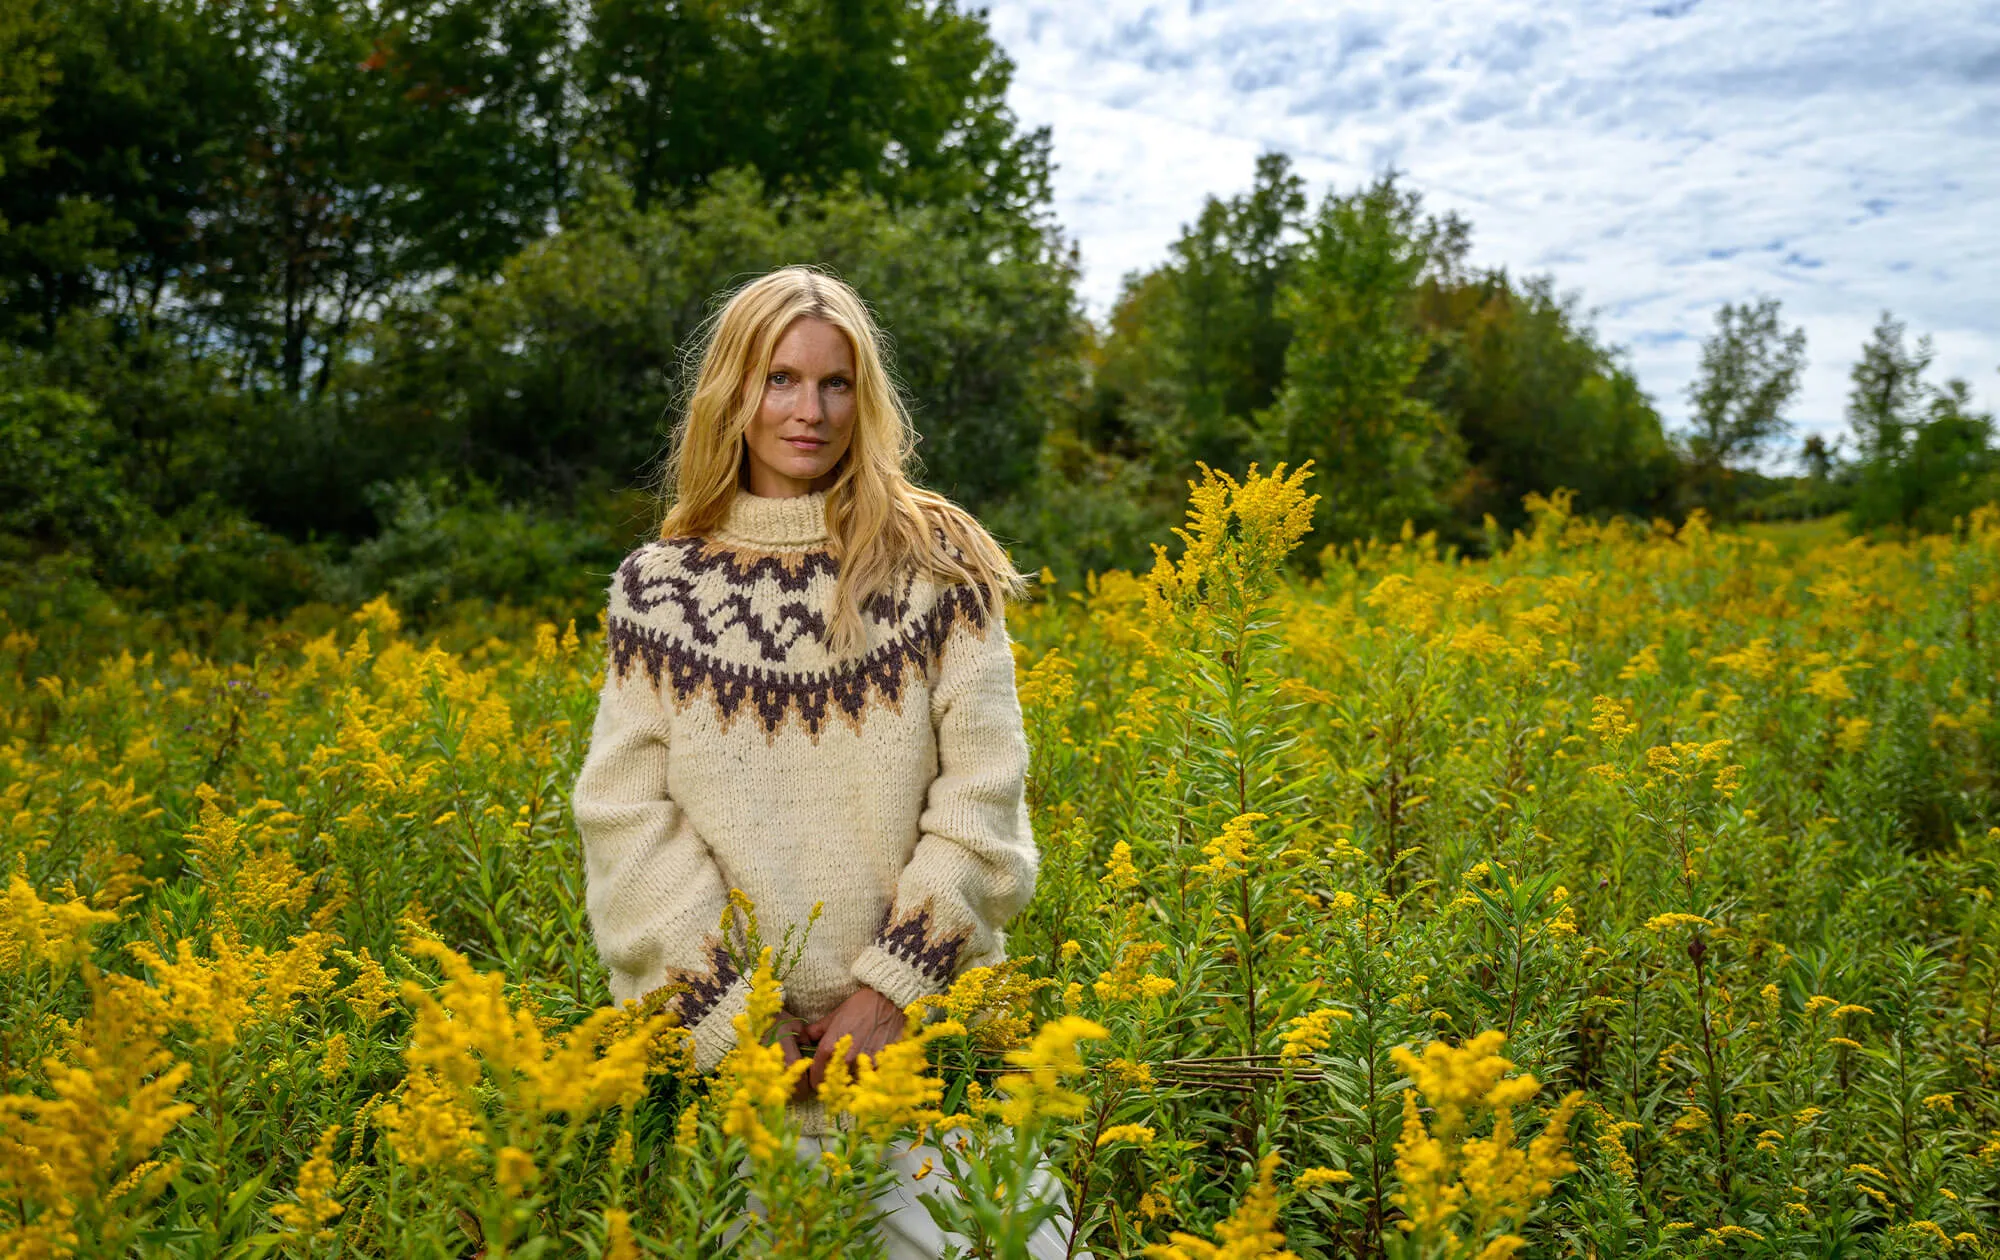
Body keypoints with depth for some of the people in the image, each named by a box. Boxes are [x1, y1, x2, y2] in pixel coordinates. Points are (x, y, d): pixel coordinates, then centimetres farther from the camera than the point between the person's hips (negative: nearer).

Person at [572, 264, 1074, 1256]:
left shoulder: (934, 562, 1)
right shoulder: (656, 588, 4)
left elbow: (982, 792, -4)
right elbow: (626, 816, -1)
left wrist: (891, 987, -12)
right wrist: (728, 1014, -10)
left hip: (923, 1019, 0)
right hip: (738, 1037, 1)